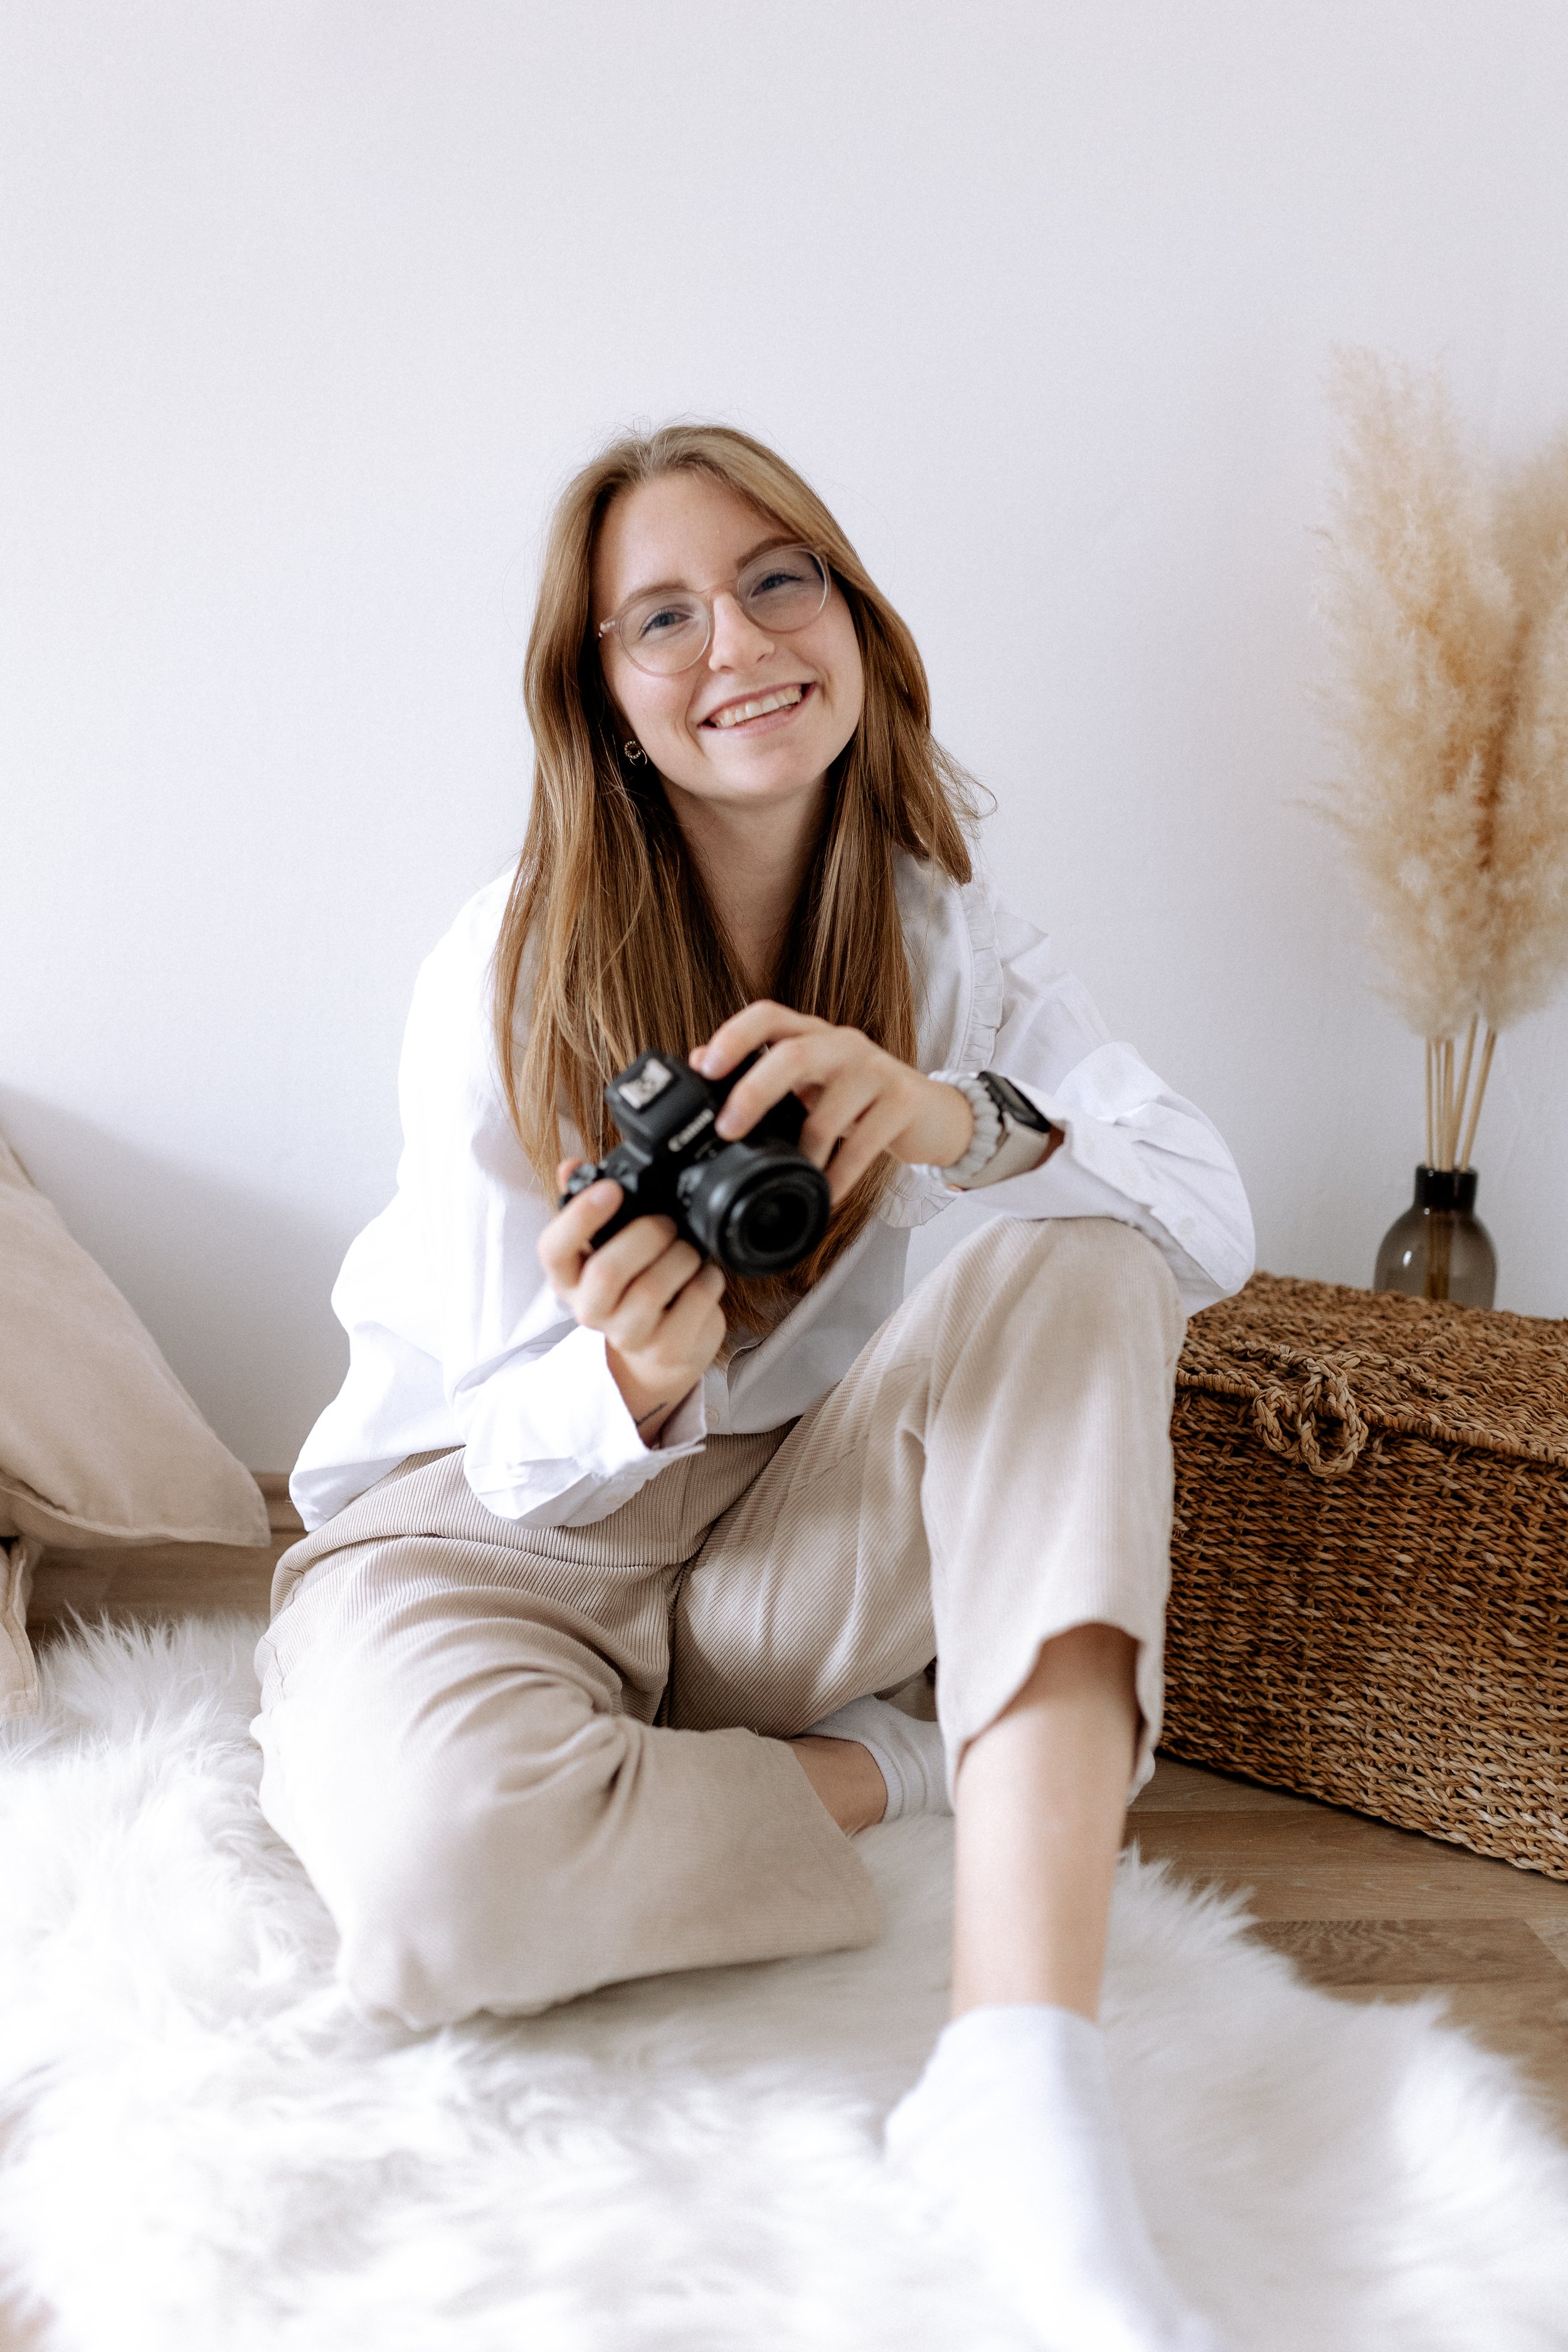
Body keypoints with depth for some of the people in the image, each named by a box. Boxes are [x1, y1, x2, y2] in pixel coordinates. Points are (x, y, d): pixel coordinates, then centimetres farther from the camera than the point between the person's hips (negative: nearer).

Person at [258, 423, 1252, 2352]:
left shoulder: (939, 932, -3)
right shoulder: (511, 976, -15)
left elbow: (1214, 1212, -14)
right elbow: (524, 1451, -13)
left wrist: (962, 1121, -34)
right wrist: (629, 1384, -37)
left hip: (784, 1533, 4)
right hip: (492, 1529, -4)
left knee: (1086, 1257, -23)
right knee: (439, 1864, -38)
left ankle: (1021, 2078, -34)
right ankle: (887, 1769, -6)